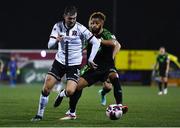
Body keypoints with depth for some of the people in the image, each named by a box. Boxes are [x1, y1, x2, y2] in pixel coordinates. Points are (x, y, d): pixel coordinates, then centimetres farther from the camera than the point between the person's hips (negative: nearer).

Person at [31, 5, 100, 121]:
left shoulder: (80, 29, -15)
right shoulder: (58, 26, -5)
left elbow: (96, 43, -10)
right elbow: (50, 45, -9)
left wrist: (90, 59, -10)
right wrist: (56, 40, -31)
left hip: (74, 64, -2)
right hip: (60, 61, 2)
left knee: (70, 91, -18)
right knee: (46, 88, -7)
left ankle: (62, 95, 21)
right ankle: (40, 115, 7)